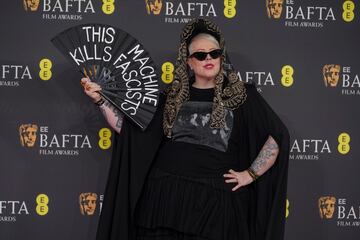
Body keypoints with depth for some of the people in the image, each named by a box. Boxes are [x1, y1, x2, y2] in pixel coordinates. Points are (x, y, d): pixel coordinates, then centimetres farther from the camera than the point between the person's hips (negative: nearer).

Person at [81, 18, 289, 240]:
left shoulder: (240, 95, 6)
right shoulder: (173, 98, 13)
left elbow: (278, 135, 2)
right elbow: (129, 129, 10)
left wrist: (251, 174, -3)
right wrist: (101, 99, 1)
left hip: (215, 199, -2)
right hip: (167, 195, 2)